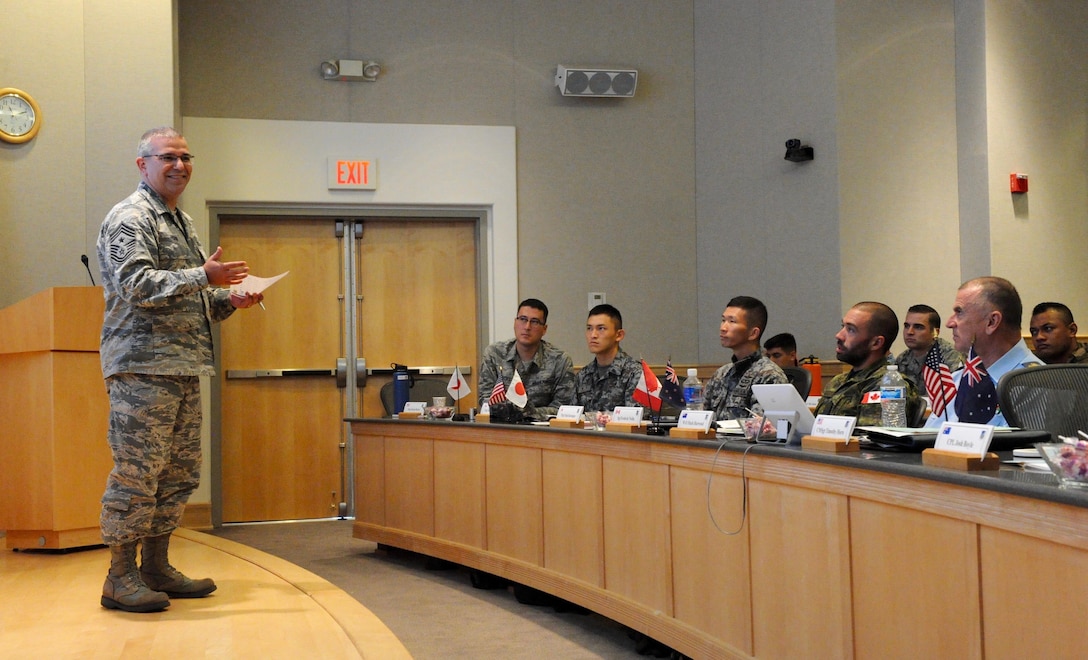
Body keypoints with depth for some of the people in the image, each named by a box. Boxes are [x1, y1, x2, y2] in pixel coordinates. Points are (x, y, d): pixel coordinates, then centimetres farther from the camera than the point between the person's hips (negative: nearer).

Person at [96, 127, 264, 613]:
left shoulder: (181, 222, 23)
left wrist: (229, 299, 12)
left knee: (179, 472, 11)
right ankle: (120, 577, 3)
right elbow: (138, 285, -19)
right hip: (143, 367, -9)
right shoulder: (130, 218, -6)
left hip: (182, 368, 9)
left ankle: (156, 568, 20)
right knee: (136, 472, -6)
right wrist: (204, 276, -24)